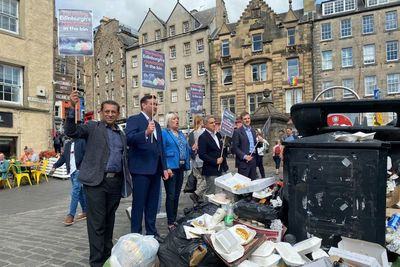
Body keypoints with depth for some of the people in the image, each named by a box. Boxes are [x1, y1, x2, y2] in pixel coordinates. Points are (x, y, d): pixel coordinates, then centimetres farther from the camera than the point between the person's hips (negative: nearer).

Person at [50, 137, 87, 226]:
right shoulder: (67, 144, 17)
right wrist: (55, 166, 6)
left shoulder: (83, 141, -4)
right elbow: (63, 157, 18)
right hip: (71, 171, 7)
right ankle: (85, 211, 22)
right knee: (80, 192, 13)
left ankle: (71, 215, -8)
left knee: (75, 191, -11)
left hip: (79, 170, -7)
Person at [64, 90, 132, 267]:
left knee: (109, 220, 14)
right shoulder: (92, 127, 3)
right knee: (97, 222, -1)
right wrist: (72, 107, -23)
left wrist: (127, 182, 13)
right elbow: (70, 132, -12)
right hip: (96, 181, -5)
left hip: (116, 182, 5)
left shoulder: (122, 135, 17)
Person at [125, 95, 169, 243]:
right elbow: (128, 139, -19)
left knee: (153, 203, 13)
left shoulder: (156, 125, 19)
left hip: (155, 169, 7)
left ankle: (151, 232, 25)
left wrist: (164, 168, 15)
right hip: (141, 168, -7)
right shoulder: (134, 120, -3)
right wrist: (145, 132, -33)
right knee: (139, 203, 1)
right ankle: (136, 234, 12)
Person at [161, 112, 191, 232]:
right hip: (171, 168, -7)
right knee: (171, 196, -3)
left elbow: (186, 149, 19)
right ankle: (170, 223, 8)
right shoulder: (164, 133, -5)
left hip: (180, 167, 7)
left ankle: (174, 220, 25)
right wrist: (166, 168, -19)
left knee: (176, 195, 14)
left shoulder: (181, 133, 16)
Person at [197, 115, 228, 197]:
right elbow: (201, 155, -17)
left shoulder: (218, 134, 11)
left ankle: (197, 194, 32)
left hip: (220, 168, 7)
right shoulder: (203, 137, -11)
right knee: (210, 193, 4)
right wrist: (215, 161, -17)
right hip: (211, 169, -7)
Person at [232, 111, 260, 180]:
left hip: (253, 160, 7)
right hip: (243, 161, -6)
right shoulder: (237, 131, -6)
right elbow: (235, 147, -10)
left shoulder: (253, 131, 15)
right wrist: (244, 156, -19)